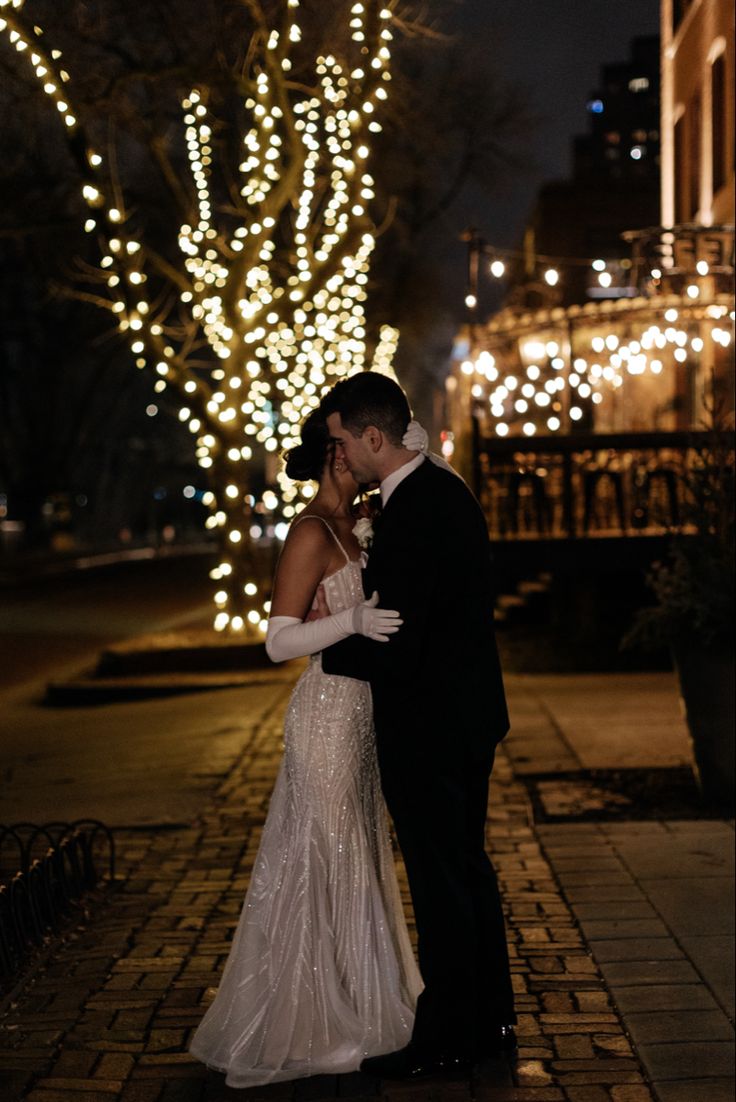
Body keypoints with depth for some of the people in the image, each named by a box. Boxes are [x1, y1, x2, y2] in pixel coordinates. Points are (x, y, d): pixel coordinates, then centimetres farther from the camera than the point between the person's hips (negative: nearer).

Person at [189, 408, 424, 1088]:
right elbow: (279, 641, -19)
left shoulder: (353, 526, 12)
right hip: (327, 715, -9)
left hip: (360, 714, 9)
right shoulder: (311, 532, -15)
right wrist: (352, 619, -31)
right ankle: (303, 1026, 11)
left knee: (357, 861, 16)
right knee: (320, 866, -1)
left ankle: (354, 1005, 29)